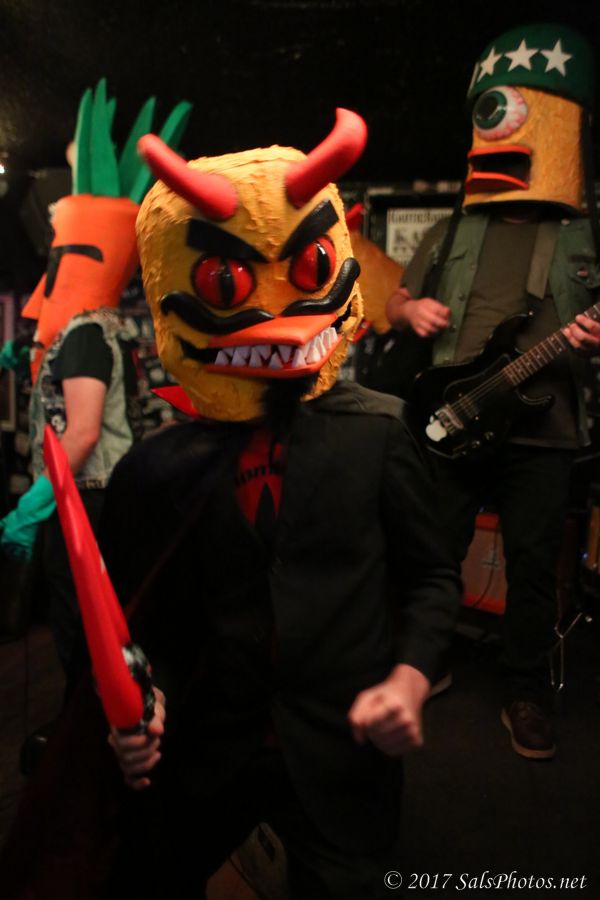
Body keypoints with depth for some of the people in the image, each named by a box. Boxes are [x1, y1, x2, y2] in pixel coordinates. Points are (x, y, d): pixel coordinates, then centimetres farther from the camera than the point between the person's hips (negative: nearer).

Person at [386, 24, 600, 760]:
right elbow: (395, 304, 17)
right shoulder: (450, 233, 12)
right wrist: (410, 313, -7)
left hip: (540, 433, -1)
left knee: (533, 568, 6)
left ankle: (526, 693, 26)